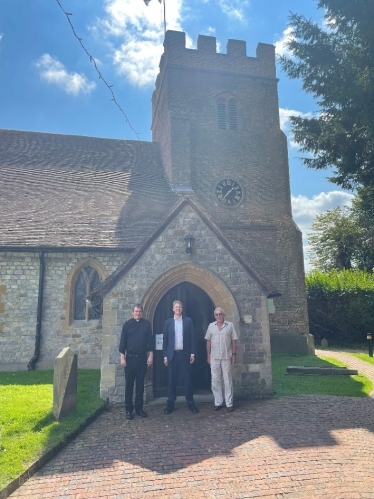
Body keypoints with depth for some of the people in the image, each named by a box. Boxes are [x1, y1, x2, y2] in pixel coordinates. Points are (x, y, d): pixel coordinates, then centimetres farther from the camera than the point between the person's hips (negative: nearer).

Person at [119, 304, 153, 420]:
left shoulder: (146, 324, 4)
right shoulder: (127, 324, 0)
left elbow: (150, 340, 4)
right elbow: (122, 341, -1)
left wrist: (150, 355, -1)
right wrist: (122, 357, -6)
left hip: (142, 358, 1)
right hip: (130, 357, -1)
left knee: (140, 384, 8)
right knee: (129, 384, 4)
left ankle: (139, 408, 17)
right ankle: (129, 409, 12)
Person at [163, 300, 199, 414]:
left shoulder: (188, 321, 3)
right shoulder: (168, 322, 5)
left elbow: (192, 338, 2)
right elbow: (165, 340, 5)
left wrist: (192, 354, -4)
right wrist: (165, 356, 0)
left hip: (185, 354, -1)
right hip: (172, 355, 1)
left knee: (187, 380, 4)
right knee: (171, 381, 5)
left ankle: (190, 404, 15)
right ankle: (170, 404, 14)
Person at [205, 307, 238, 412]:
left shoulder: (230, 325, 1)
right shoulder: (211, 326, 6)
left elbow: (234, 341, 2)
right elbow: (208, 341, 8)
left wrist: (234, 354, -3)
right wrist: (208, 355, 4)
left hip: (227, 357, -2)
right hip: (214, 357, 2)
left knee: (228, 380, 3)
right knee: (215, 381, 6)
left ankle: (229, 403, 12)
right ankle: (218, 402, 16)